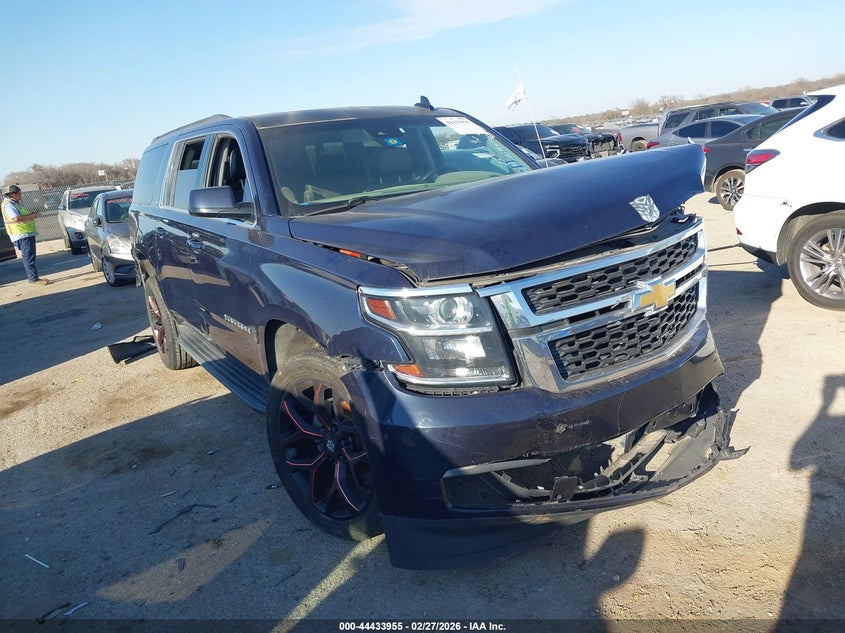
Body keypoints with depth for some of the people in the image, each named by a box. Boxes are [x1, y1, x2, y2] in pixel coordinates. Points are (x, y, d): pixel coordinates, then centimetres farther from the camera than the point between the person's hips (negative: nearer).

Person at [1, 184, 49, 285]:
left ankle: (32, 277, 20)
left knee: (28, 257, 14)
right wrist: (30, 216, -16)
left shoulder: (15, 203, 18)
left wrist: (30, 214, 11)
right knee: (29, 257, -10)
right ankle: (34, 278, -11)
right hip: (22, 235, -11)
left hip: (27, 234, 11)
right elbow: (16, 218, -26)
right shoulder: (8, 205, -13)